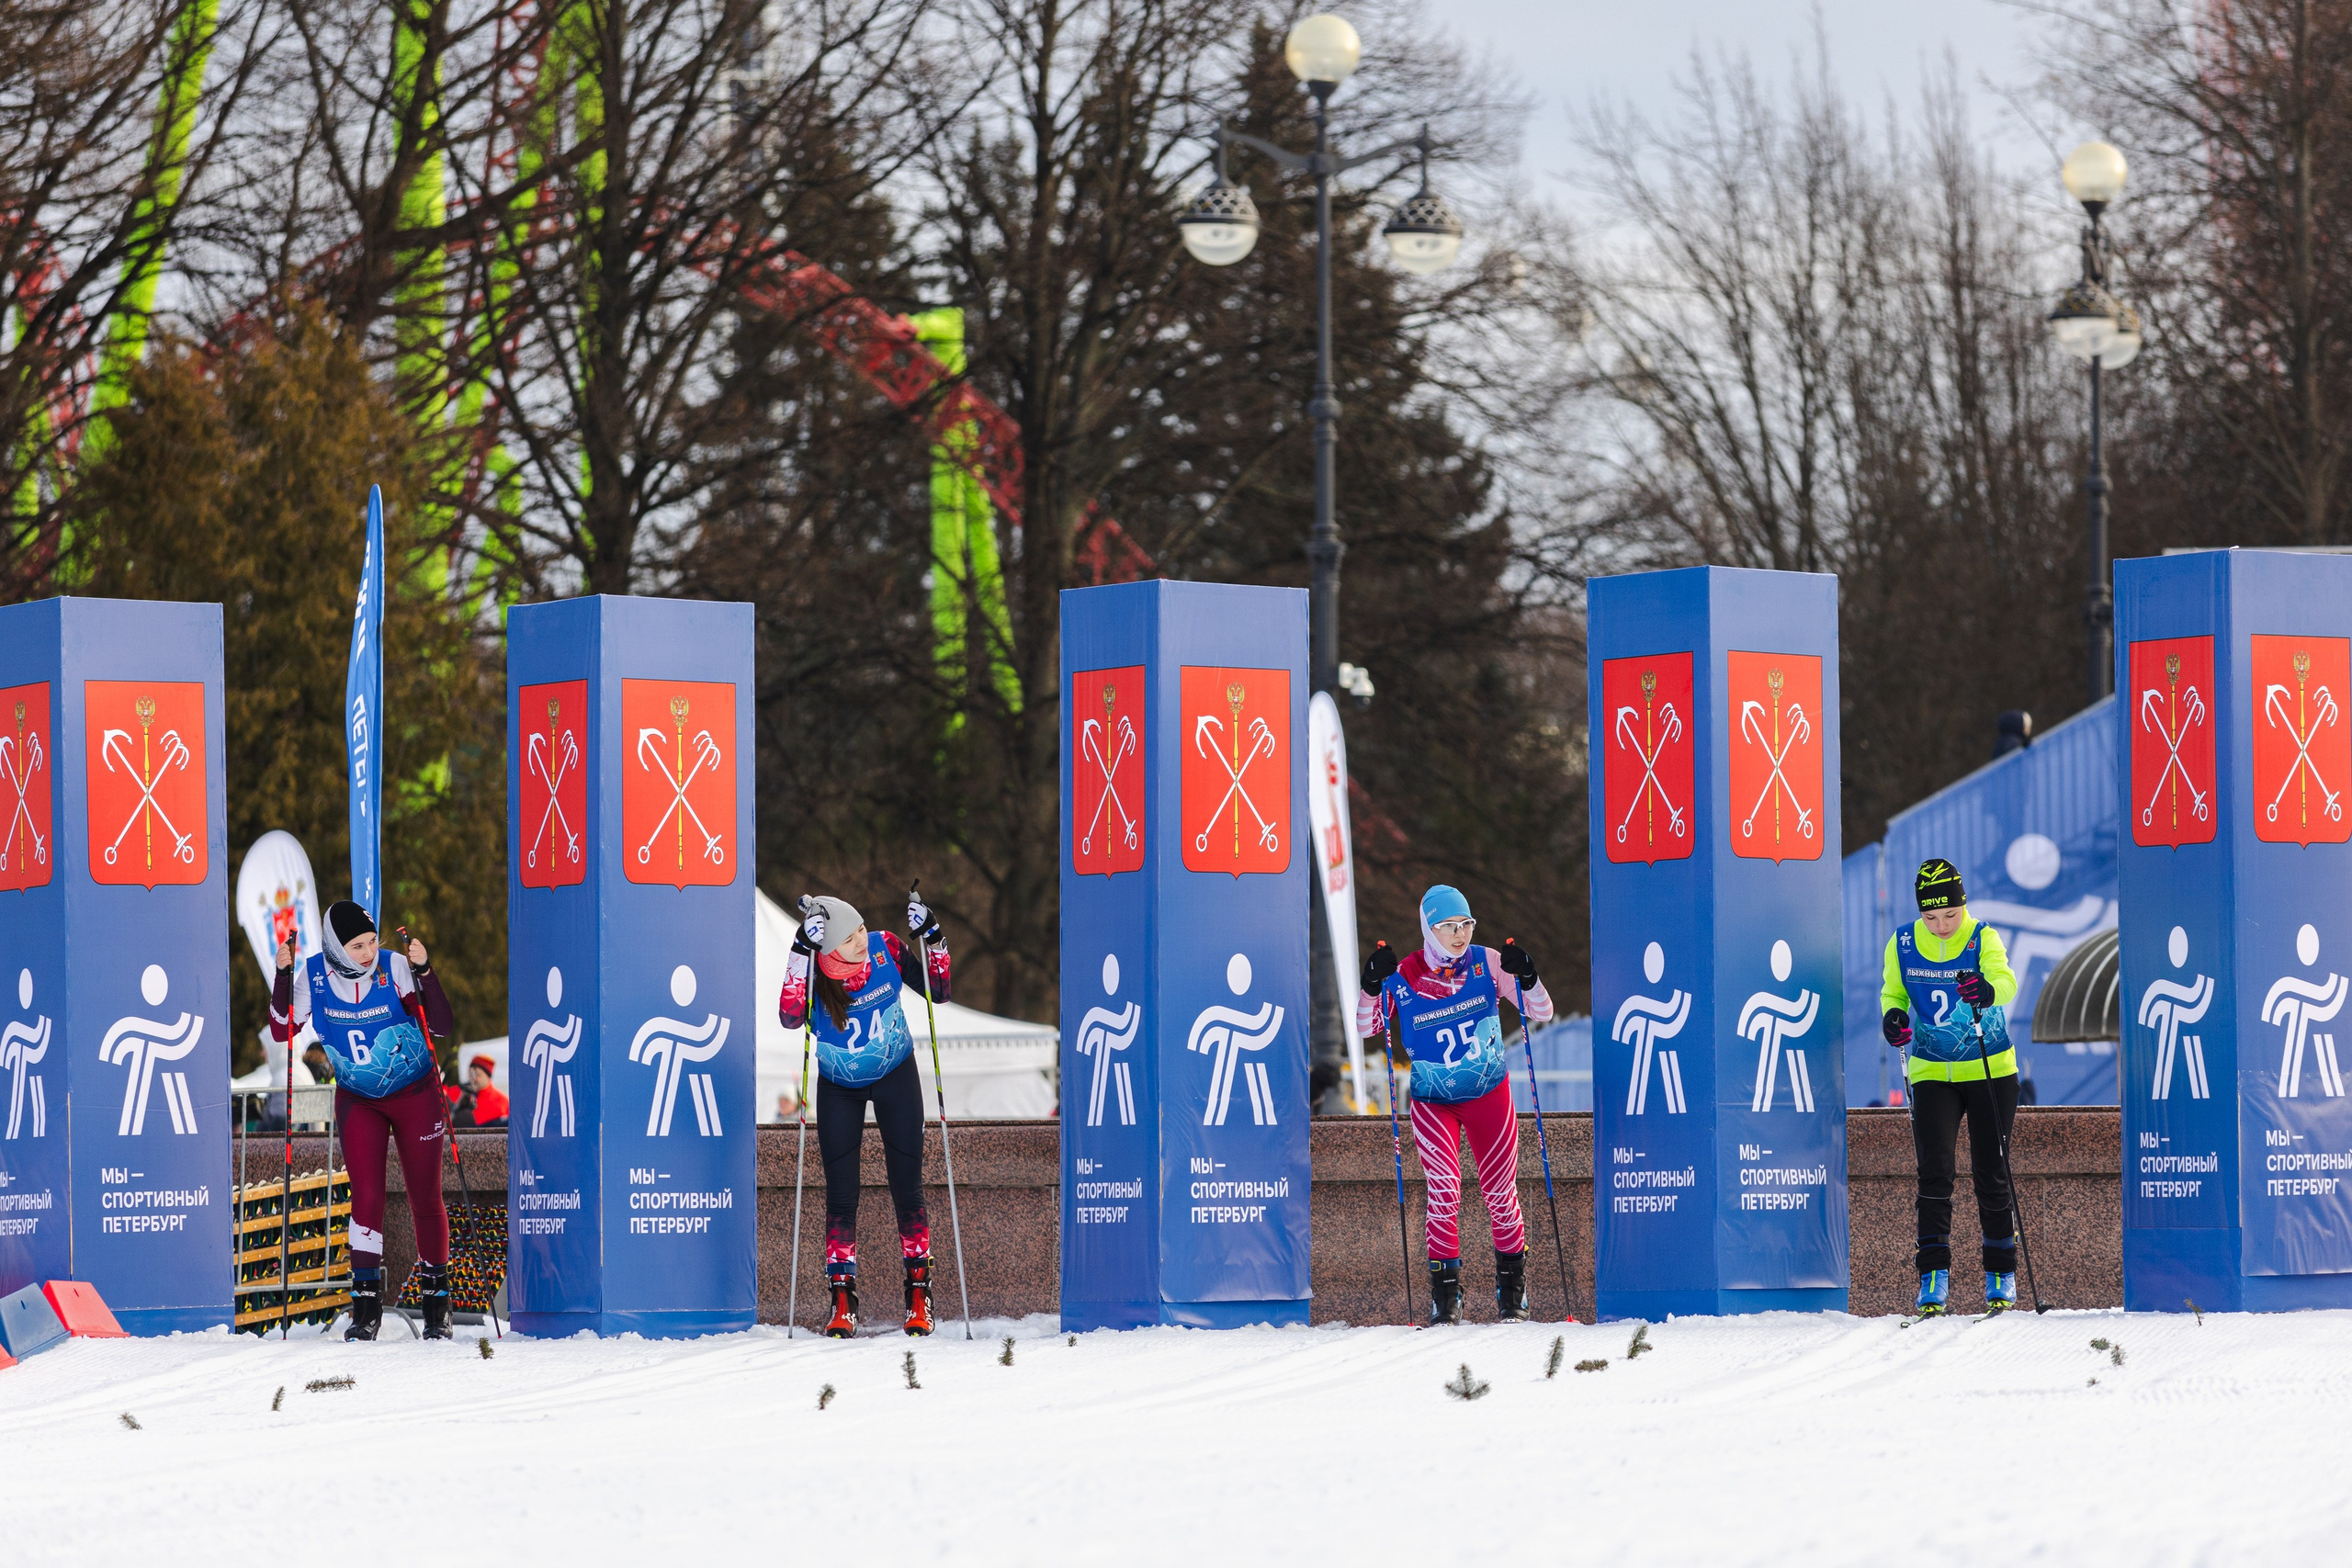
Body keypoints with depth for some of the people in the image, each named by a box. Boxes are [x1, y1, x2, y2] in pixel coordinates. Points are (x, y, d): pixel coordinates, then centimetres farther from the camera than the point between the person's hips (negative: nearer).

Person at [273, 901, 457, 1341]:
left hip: (415, 1095, -1)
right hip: (358, 1101, 2)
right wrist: (282, 975, -21)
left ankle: (436, 1301, 20)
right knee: (366, 1196, -12)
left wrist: (423, 971, -37)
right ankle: (366, 1301, -7)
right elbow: (282, 1031, -10)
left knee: (425, 1200, 5)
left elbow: (445, 1025, -25)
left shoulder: (394, 969, -21)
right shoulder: (314, 975, -13)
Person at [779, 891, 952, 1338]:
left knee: (906, 1186, 0)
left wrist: (931, 936, -23)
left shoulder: (885, 950, -20)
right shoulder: (816, 973, -24)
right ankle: (843, 1302, 3)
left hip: (896, 1078, 1)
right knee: (841, 1195, -3)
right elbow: (791, 1017, -42)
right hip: (839, 1087, -1)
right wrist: (801, 952, -47)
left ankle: (919, 1294, 9)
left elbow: (938, 991, -9)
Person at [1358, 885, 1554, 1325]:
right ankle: (1445, 1292, -6)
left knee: (1500, 1191, 6)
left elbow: (1541, 1014, -4)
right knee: (1444, 1190, -15)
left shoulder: (1487, 963, -7)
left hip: (1489, 1094, 1)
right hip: (1433, 1102, -1)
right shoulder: (1403, 978, -10)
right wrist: (1372, 986, -21)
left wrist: (1526, 979, -23)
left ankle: (1512, 1286, 23)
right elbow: (1365, 1029, -5)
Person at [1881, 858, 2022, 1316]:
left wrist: (1988, 990, -55)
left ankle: (2001, 1275, 17)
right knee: (1935, 1171, -12)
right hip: (1932, 1072, 2)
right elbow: (1892, 992, 10)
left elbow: (2005, 978, -31)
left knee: (1991, 1174, 2)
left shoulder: (1983, 939, -12)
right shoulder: (1902, 944, -3)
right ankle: (1933, 1277, -9)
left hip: (1991, 1071, -2)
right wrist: (1893, 1016, -13)